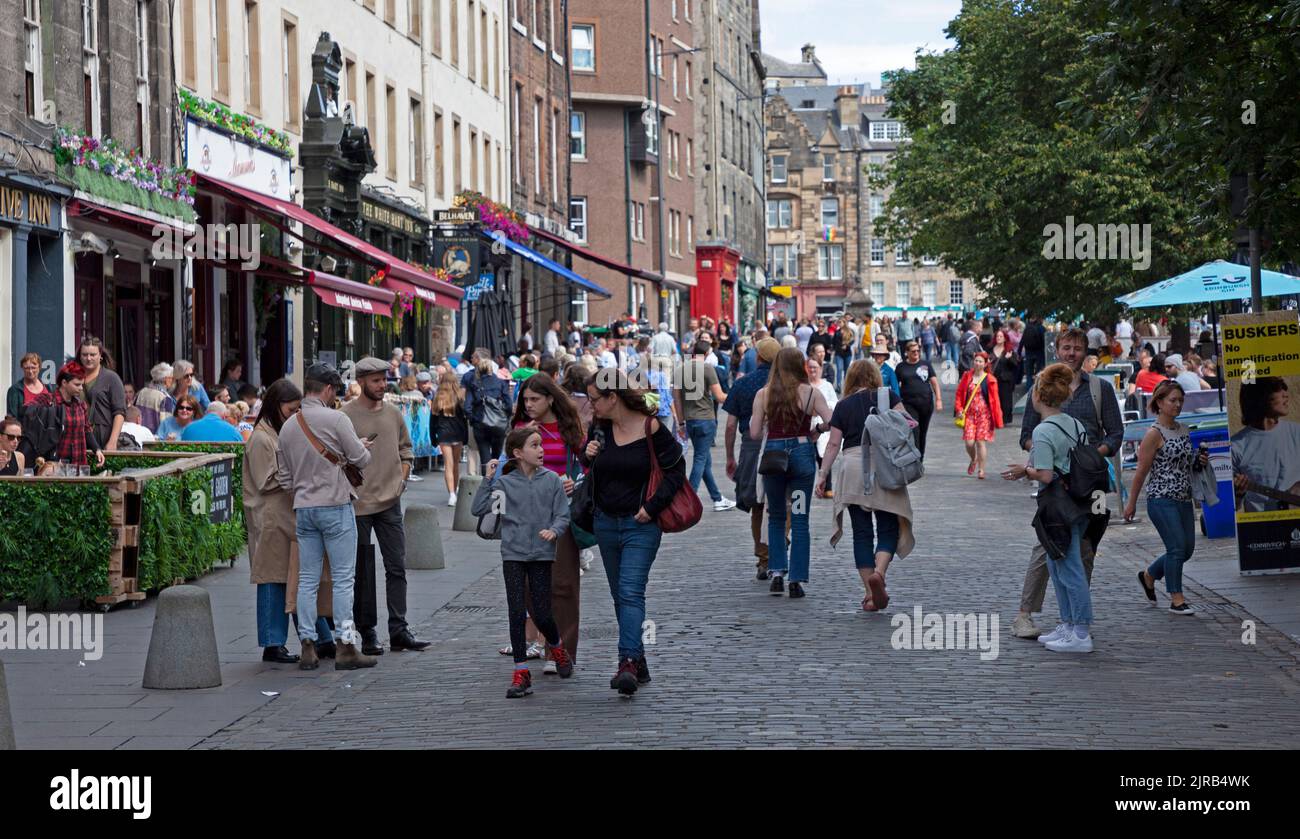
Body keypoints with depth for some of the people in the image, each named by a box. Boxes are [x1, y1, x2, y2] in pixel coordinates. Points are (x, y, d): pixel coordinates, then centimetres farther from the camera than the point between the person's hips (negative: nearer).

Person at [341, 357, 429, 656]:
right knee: (363, 572, 3)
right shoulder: (345, 415, -7)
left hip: (390, 500, 5)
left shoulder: (393, 414, 10)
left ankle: (399, 630, 6)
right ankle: (367, 633, 10)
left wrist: (402, 478, 9)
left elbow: (406, 448, 20)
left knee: (397, 566, 3)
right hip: (358, 503, -5)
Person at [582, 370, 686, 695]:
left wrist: (652, 506, -14)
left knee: (631, 592, -17)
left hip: (641, 525, -6)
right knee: (620, 595, 11)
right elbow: (590, 470, 19)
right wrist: (587, 456, -4)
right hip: (606, 522, 6)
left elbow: (676, 470, -6)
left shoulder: (652, 429, -11)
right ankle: (638, 663, 19)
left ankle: (628, 662, -25)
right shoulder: (599, 428, 5)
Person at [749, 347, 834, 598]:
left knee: (776, 516, 17)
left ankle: (777, 573, 9)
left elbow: (754, 433, -3)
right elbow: (831, 422, -11)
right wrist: (815, 431, 9)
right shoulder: (811, 393, -3)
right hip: (801, 452, -1)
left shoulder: (763, 394, 0)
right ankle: (797, 580, 0)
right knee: (800, 518, 4)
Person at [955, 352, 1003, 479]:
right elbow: (959, 393, 11)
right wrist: (959, 409, -2)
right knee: (969, 442, -6)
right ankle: (973, 460, 26)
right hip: (969, 414, 2)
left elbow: (995, 400, -1)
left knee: (981, 442, -5)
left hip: (984, 414, -2)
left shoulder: (990, 380, -1)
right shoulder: (967, 377, 6)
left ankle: (981, 470, 5)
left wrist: (997, 420, -4)